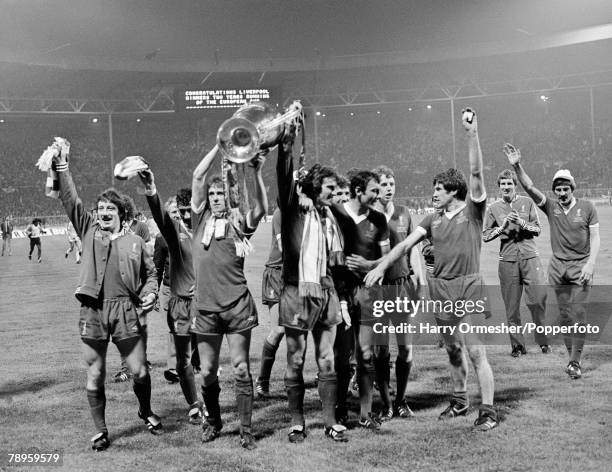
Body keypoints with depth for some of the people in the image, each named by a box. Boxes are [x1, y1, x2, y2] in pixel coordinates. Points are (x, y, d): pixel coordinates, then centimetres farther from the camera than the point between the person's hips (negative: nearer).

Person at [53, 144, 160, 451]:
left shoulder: (134, 241, 7)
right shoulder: (89, 231, 8)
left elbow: (149, 272, 15)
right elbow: (71, 201, 1)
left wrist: (150, 293, -4)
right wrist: (61, 167, -4)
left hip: (126, 312, 0)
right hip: (93, 312, 0)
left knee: (139, 371, 4)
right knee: (95, 377, 6)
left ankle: (145, 411, 32)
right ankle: (100, 431, 21)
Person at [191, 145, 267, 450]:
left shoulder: (239, 222, 4)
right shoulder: (200, 219, 8)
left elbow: (262, 209, -16)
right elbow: (198, 176, 1)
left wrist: (257, 173, -24)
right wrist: (220, 145, -2)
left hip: (238, 306, -2)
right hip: (205, 307, 2)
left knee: (241, 369, 0)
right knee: (207, 372, 9)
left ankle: (246, 429, 9)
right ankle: (213, 421, 31)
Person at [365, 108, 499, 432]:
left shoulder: (472, 211, -1)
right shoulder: (433, 220, 12)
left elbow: (476, 173, -13)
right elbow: (405, 243, 7)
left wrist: (471, 133, -21)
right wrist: (381, 266, -4)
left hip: (468, 287, -5)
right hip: (440, 289, 5)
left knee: (476, 350, -7)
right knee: (452, 349, 15)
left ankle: (488, 411, -1)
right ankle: (459, 401, 29)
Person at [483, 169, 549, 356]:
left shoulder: (527, 202, 8)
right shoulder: (493, 208, 8)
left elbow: (537, 229, 7)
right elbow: (485, 236, 5)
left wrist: (522, 223, -10)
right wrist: (503, 226, -8)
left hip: (530, 256, 0)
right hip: (507, 259, 0)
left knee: (539, 298, -9)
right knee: (511, 305, 1)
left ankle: (543, 340, 6)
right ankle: (517, 345, 11)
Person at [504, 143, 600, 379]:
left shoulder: (586, 207, 0)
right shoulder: (551, 207, 3)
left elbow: (595, 238, 1)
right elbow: (529, 187, -9)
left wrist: (590, 264, -11)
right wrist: (517, 167, -25)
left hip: (580, 266, -2)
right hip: (557, 266, 2)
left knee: (578, 313, -9)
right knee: (564, 315, 5)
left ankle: (575, 361, -6)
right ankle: (573, 357, 14)